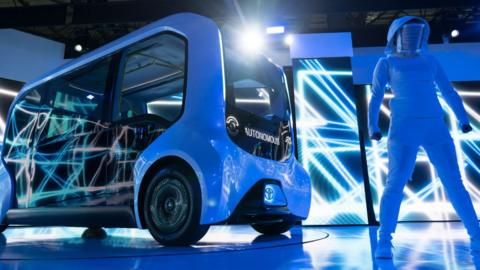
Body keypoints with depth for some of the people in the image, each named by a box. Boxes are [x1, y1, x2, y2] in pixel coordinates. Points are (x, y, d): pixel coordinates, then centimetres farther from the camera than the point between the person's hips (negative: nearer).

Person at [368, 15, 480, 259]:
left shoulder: (429, 61, 19)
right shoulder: (386, 63, 8)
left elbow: (449, 92, 18)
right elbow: (375, 97, 2)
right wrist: (373, 127, -11)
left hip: (435, 128, 4)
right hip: (403, 128, -4)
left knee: (454, 182, 4)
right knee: (395, 184, -13)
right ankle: (384, 241, -7)